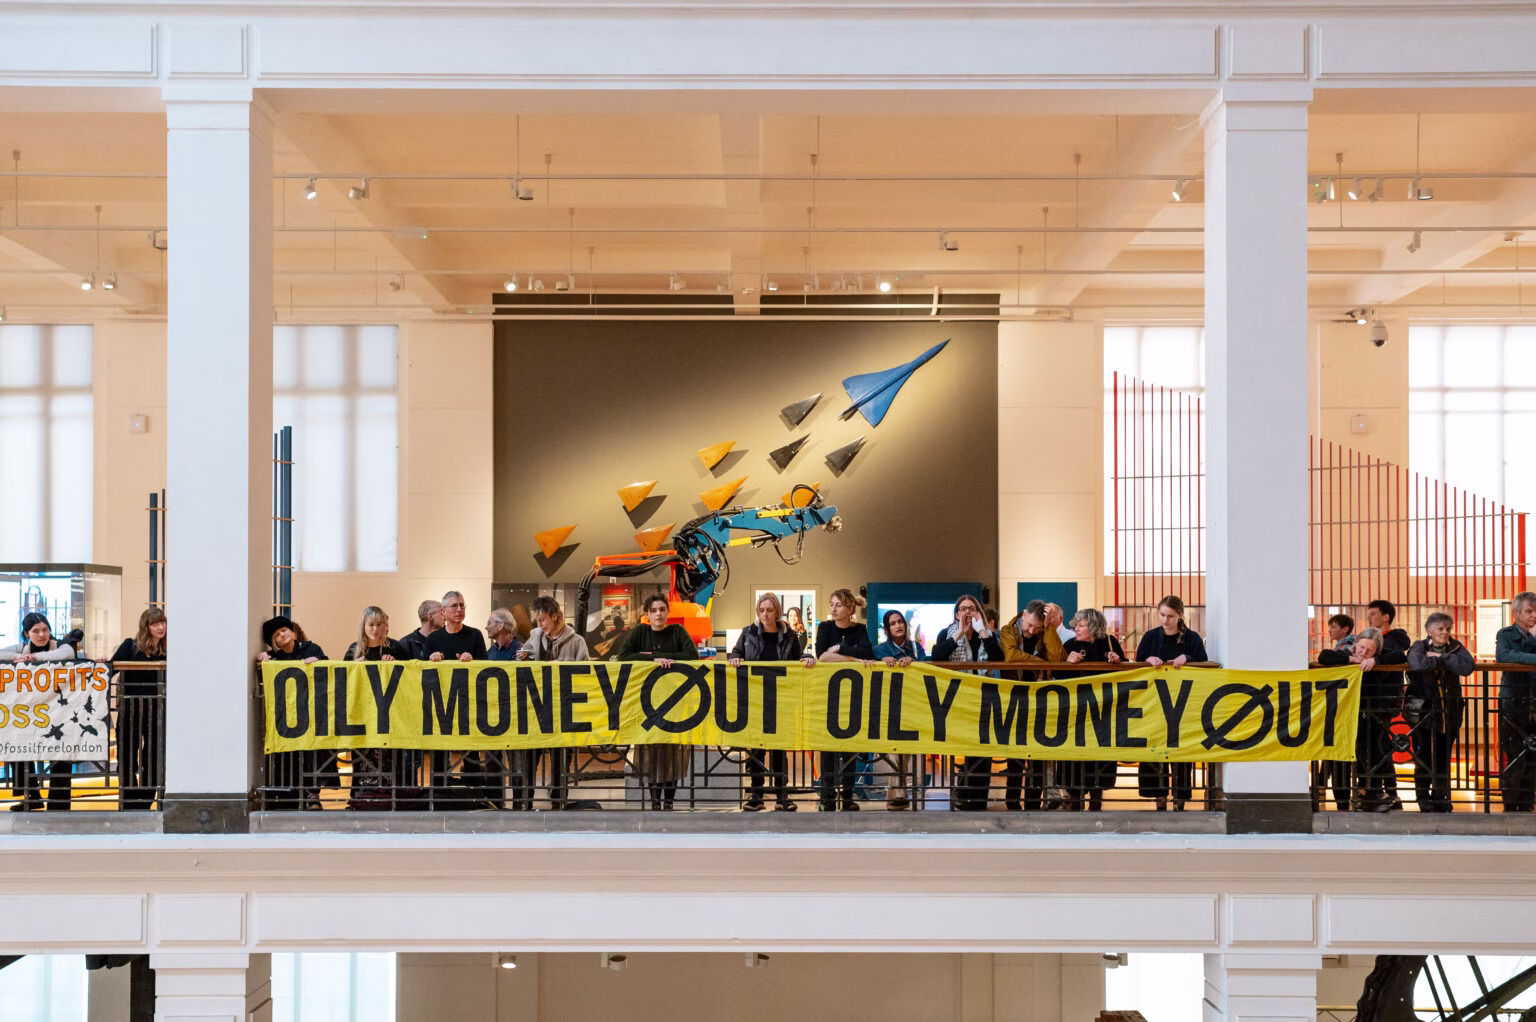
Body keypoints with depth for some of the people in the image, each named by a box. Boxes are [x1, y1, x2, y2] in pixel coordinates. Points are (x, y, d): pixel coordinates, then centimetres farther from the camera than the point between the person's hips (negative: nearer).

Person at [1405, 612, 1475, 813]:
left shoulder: (1455, 648, 6)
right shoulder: (1419, 647, -2)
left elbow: (1468, 666, -14)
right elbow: (1418, 664, -26)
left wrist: (1441, 658, -14)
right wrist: (1443, 661, -13)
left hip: (1448, 712, 2)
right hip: (1422, 712, -2)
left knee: (1443, 760, 7)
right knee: (1423, 760, 0)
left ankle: (1441, 802, 17)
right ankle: (1424, 802, 11)